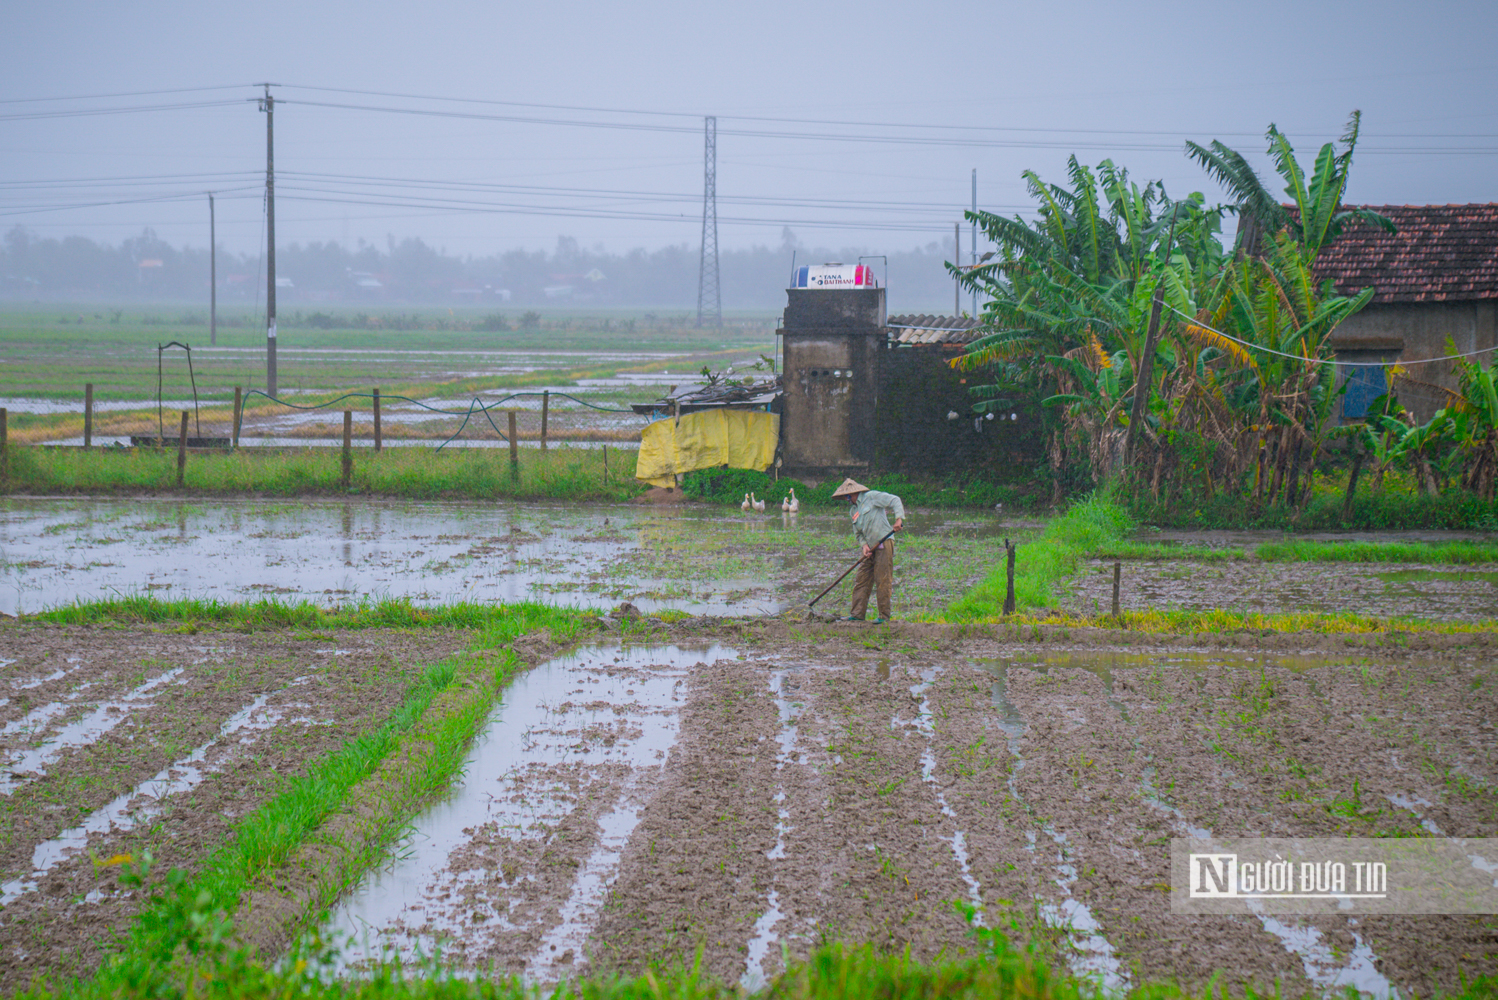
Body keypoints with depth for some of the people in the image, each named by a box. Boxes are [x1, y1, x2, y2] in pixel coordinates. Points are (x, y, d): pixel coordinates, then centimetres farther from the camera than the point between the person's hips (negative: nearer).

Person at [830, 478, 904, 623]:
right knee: (862, 580, 4)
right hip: (871, 547, 8)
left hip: (884, 542, -8)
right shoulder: (853, 510, 18)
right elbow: (858, 532, 17)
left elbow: (894, 500, -10)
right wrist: (864, 545, -3)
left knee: (883, 580, -8)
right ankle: (858, 614, 7)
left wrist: (899, 519, -23)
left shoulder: (871, 497, -4)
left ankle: (884, 615, -4)